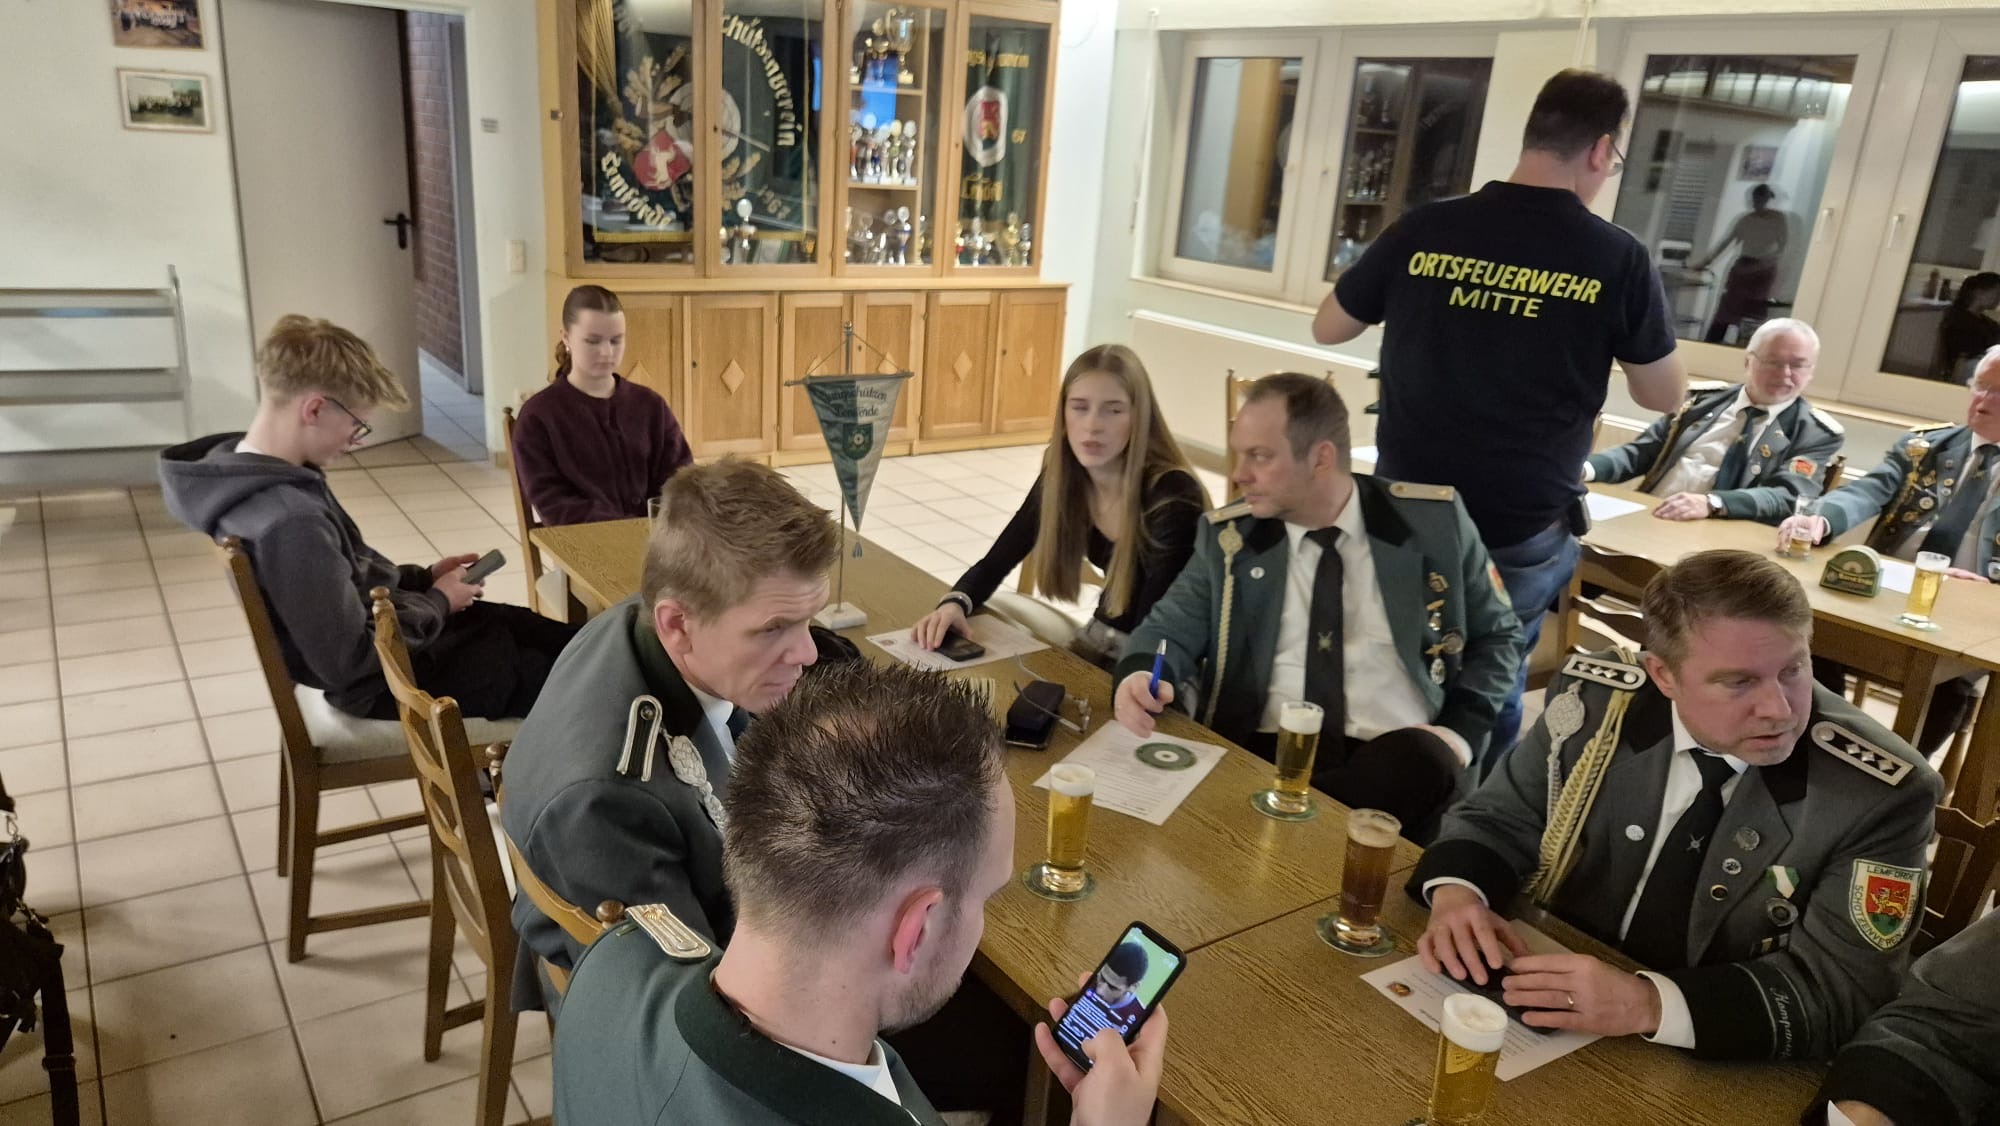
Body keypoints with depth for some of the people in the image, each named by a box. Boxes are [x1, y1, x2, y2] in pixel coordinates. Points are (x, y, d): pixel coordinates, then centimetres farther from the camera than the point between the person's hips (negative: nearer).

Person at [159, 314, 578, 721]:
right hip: (390, 680, -9)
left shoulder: (253, 473, -2)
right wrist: (437, 602, -13)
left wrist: (422, 578, 4)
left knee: (568, 642, 14)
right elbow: (352, 660, -27)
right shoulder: (292, 521, -32)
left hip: (390, 634, 9)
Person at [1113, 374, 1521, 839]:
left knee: (1425, 762, -34)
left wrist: (1459, 731, -3)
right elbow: (1172, 628, 11)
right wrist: (1140, 675, -13)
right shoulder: (1229, 534, 6)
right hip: (1261, 751, -2)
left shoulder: (1434, 521, 3)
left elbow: (1495, 636, 13)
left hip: (1394, 754, 2)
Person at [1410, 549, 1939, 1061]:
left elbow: (1836, 991, -17)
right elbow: (1501, 819, 3)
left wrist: (1649, 1003, -31)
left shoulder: (1880, 795, -15)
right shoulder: (1597, 700, -9)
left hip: (1717, 1080, -2)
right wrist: (1457, 893, -19)